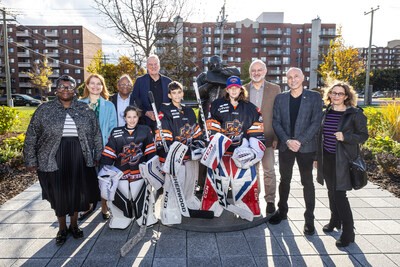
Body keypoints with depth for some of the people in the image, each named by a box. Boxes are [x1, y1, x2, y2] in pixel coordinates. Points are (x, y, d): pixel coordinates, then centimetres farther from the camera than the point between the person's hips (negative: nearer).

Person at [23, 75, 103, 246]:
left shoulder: (85, 110, 4)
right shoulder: (44, 109, 1)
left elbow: (96, 134, 8)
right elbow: (31, 137, 3)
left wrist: (97, 156, 7)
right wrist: (31, 160, 1)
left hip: (79, 161, 1)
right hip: (53, 160, 0)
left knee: (77, 193, 10)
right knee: (58, 195, 9)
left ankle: (74, 225, 32)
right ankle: (62, 228, 29)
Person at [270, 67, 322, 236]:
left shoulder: (314, 97, 0)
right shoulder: (280, 98, 6)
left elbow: (316, 122, -6)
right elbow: (276, 122, 2)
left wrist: (300, 141, -15)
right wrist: (287, 140, -11)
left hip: (306, 146, -2)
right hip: (285, 146, 2)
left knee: (307, 182, 5)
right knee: (284, 180, 13)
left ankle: (309, 219, 16)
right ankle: (282, 211, 30)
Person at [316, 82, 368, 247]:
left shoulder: (355, 114, -7)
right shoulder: (327, 112, 8)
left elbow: (363, 136, -3)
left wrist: (345, 137, -22)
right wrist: (318, 157, 16)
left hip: (342, 160, -5)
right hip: (326, 158, 5)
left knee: (339, 194, -6)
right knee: (331, 192, 14)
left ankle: (348, 232, 9)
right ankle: (335, 221, 33)